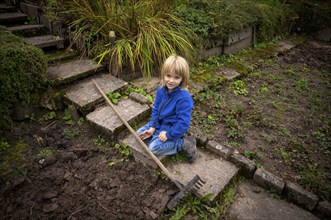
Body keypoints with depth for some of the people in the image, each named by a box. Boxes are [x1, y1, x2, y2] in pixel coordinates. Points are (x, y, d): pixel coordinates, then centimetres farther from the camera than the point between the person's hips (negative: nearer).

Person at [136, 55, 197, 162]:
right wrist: (152, 127, -6)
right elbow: (155, 109, 2)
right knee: (139, 134, 3)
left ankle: (184, 143, -8)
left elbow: (183, 123, -27)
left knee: (154, 147, -20)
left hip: (172, 128, -7)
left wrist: (168, 134, -21)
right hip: (159, 123, 7)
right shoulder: (161, 90, -8)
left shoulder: (184, 98, -30)